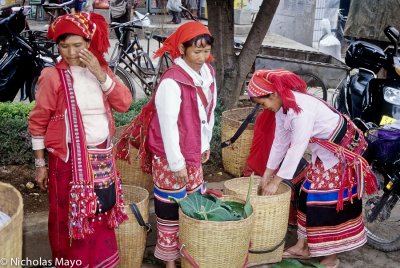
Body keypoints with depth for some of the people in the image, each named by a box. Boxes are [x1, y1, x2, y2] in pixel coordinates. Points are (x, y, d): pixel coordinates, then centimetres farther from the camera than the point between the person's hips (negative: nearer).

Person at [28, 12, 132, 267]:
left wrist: (100, 74, -14)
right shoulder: (52, 76, -9)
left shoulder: (101, 69, 5)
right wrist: (40, 164, -6)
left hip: (103, 157, 5)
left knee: (101, 216, 17)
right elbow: (38, 123, -6)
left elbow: (124, 103, -4)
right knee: (69, 220, 7)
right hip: (69, 159, -4)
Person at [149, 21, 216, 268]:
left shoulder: (208, 73, 0)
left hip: (193, 151, 7)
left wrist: (205, 144, 16)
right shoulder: (171, 82, -24)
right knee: (171, 206, 5)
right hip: (170, 156, -7)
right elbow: (168, 125, -23)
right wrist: (177, 163, -19)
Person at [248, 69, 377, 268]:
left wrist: (276, 181, -24)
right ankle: (303, 247, 21)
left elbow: (297, 147, -30)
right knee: (309, 195, 10)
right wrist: (267, 174, 5)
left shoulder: (302, 108, -31)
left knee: (335, 201, -3)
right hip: (324, 152, 9)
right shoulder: (282, 107, -4)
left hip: (343, 150, -9)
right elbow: (280, 141, 3)